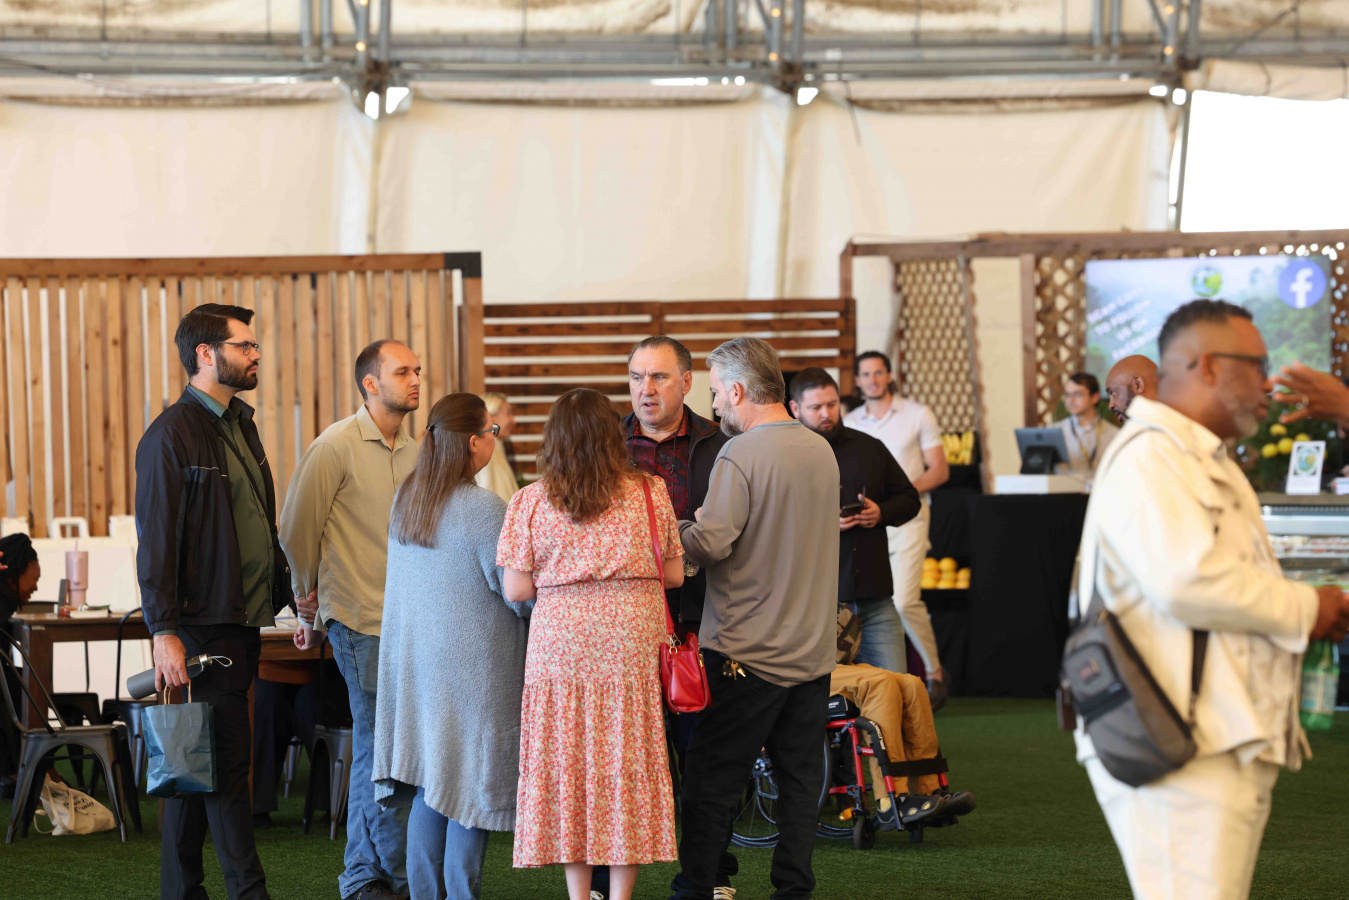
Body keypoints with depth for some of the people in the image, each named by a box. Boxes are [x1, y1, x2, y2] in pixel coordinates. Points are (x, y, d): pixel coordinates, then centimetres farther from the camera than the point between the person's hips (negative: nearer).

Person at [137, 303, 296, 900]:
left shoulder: (240, 424, 16)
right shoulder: (171, 436, -11)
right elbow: (156, 541, -14)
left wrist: (286, 589, 15)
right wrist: (164, 631, -18)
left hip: (244, 620, 8)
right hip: (203, 623, -8)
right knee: (227, 761, -6)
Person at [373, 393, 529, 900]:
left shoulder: (406, 498, 6)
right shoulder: (484, 509, -18)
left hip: (414, 660, 7)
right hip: (474, 665, -7)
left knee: (429, 784, 12)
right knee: (470, 781, 0)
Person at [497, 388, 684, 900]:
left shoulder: (531, 502, -2)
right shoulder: (649, 494, 0)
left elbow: (516, 589, -2)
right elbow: (674, 574, 4)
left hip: (559, 645, 0)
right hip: (631, 644, 0)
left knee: (567, 763, 8)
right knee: (627, 767, 6)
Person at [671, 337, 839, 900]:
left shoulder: (739, 455, -15)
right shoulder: (821, 449, 9)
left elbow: (710, 543, -21)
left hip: (746, 652, -6)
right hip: (812, 646, 7)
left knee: (712, 779, 3)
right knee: (799, 778, 9)